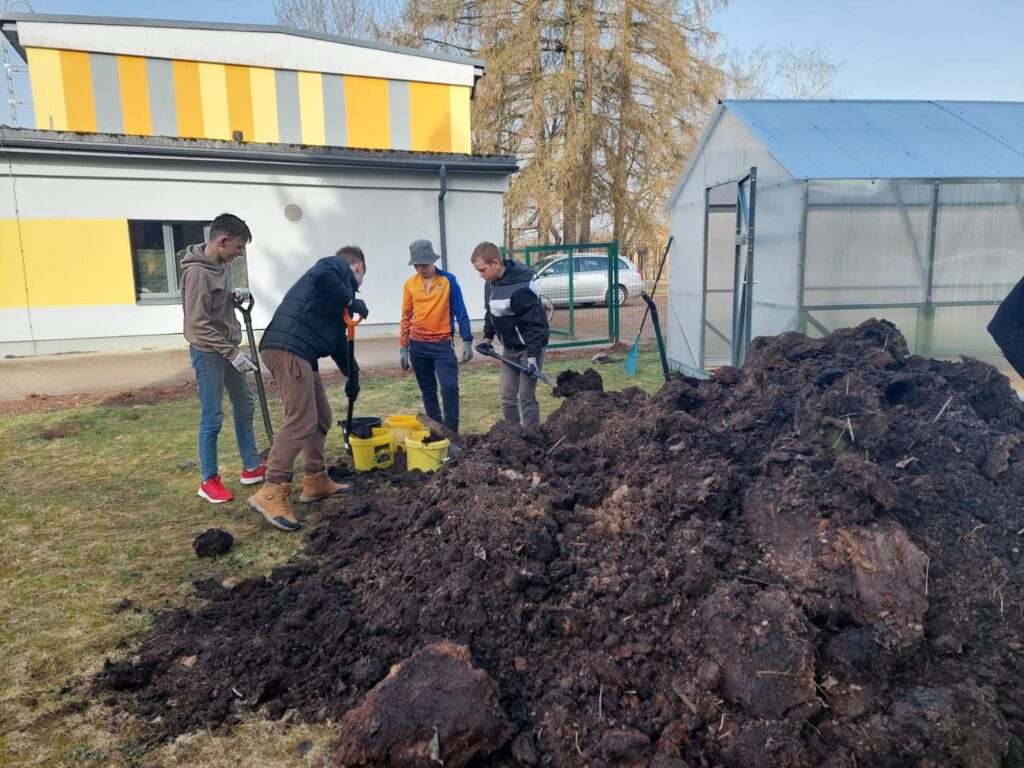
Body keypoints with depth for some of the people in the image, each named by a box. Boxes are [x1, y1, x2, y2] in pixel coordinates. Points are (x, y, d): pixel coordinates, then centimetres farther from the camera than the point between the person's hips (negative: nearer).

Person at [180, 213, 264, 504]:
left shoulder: (223, 264, 4)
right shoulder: (197, 272, -22)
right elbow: (198, 325, -23)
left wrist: (235, 293, 0)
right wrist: (232, 353, -23)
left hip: (229, 348, 9)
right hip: (208, 353, -9)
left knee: (245, 408, 15)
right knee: (212, 418, -1)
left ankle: (252, 467, 27)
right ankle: (209, 480, 12)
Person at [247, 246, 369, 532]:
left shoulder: (340, 286, 31)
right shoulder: (338, 266, 5)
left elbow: (339, 339, 37)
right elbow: (321, 276, -22)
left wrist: (352, 375, 40)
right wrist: (351, 301, -8)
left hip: (300, 353, 10)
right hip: (288, 348, -10)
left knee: (321, 418, 16)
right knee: (301, 421, -14)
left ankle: (316, 481, 24)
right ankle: (271, 493, -13)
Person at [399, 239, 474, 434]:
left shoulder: (449, 280, -4)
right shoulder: (410, 284, 4)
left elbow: (461, 312, -2)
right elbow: (406, 317, 10)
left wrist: (467, 341, -6)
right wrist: (403, 347, 8)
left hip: (442, 344, -3)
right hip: (418, 346, 3)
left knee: (450, 389, -10)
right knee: (428, 391, 10)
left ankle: (451, 432, -2)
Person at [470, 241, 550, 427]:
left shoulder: (520, 289, -28)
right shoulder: (492, 282, -1)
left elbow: (533, 324, -27)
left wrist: (532, 356, -29)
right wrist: (488, 338, 12)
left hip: (529, 348, -8)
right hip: (509, 348, 8)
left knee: (526, 397, -5)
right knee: (506, 395, 11)